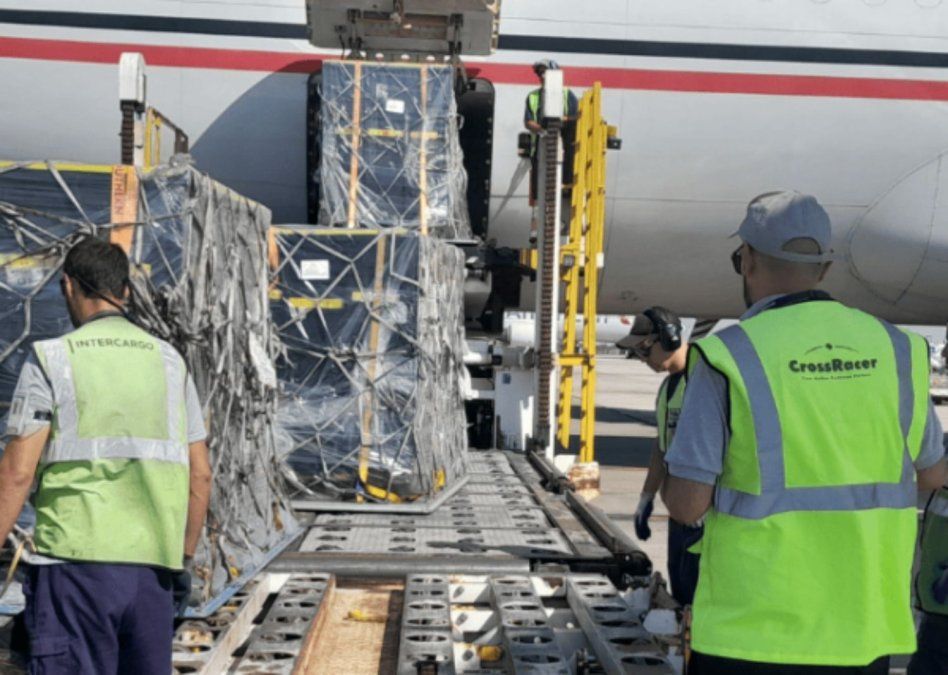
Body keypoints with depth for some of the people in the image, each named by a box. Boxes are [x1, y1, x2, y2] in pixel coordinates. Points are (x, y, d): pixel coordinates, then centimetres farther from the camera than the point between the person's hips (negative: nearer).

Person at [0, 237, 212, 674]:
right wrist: (184, 559, 20)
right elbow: (200, 475, 10)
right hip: (151, 567, 4)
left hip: (77, 560, -4)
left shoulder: (51, 360, -2)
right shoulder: (168, 361, 11)